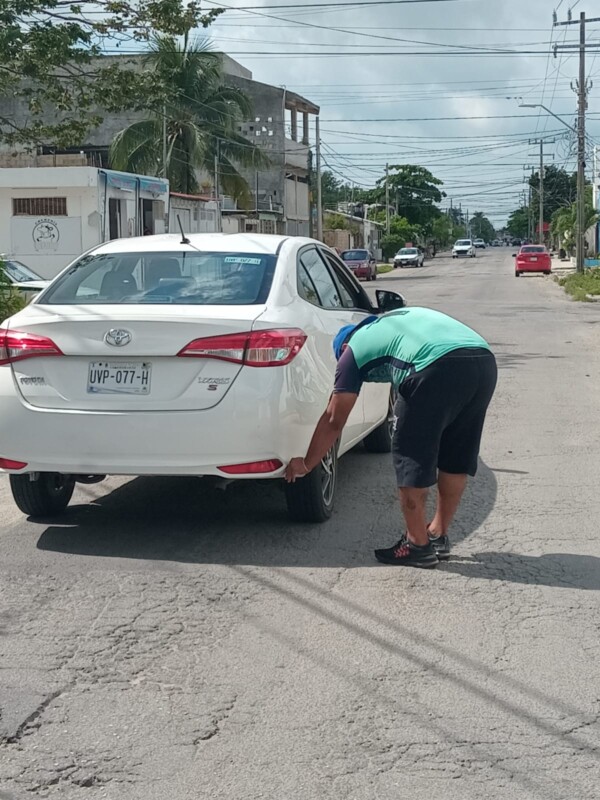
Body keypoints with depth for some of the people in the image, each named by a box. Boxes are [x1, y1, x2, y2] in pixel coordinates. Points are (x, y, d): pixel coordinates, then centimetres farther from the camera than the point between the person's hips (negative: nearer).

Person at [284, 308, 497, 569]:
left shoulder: (354, 347, 20)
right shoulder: (395, 320, 38)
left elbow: (333, 420, 21)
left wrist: (306, 464, 32)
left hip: (440, 368, -7)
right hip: (486, 361, 7)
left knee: (410, 455, 9)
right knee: (456, 457, 20)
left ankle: (418, 546, 15)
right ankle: (438, 536, 31)